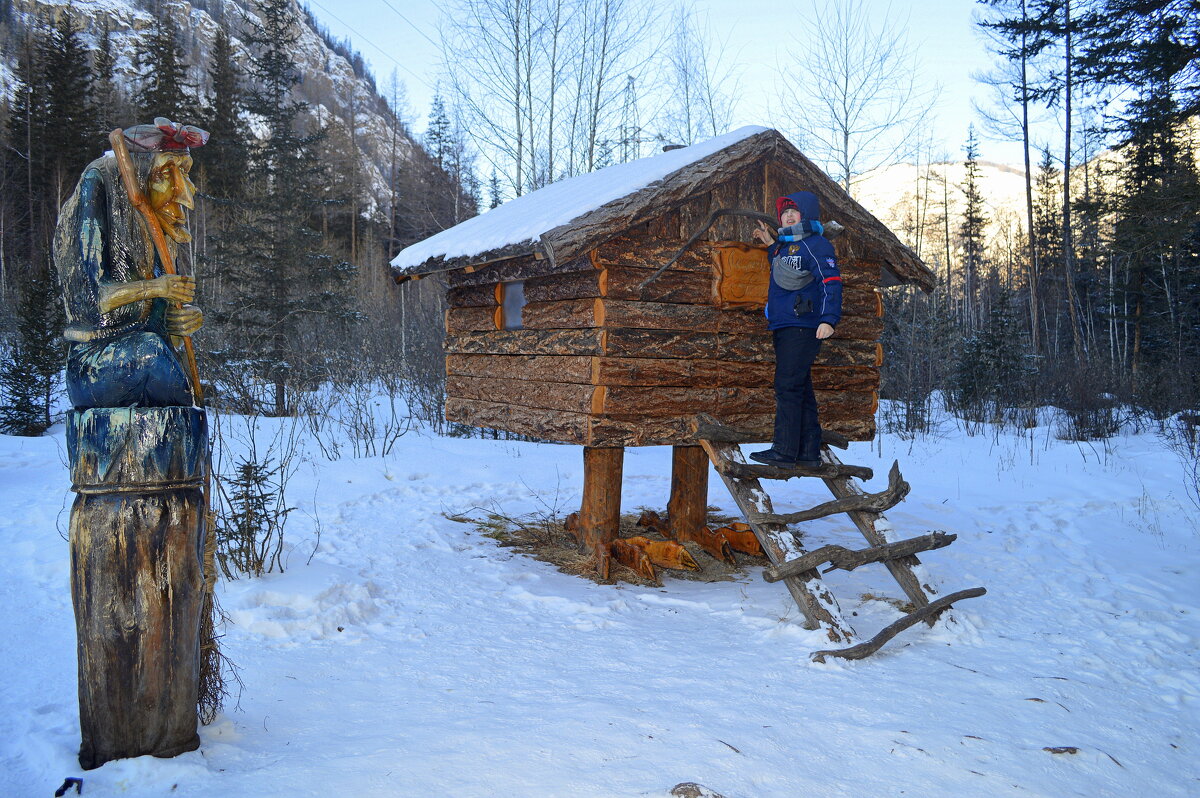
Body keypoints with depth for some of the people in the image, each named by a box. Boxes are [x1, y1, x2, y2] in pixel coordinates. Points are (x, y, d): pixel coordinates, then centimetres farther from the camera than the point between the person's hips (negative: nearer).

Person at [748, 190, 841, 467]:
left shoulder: (815, 244, -7)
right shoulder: (786, 245, 21)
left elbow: (831, 282, -17)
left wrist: (829, 319, -29)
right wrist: (770, 245, 34)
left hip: (802, 328, -10)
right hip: (784, 329, 10)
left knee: (788, 387, -11)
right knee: (800, 390, 10)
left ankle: (784, 451, -9)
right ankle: (809, 452, 14)